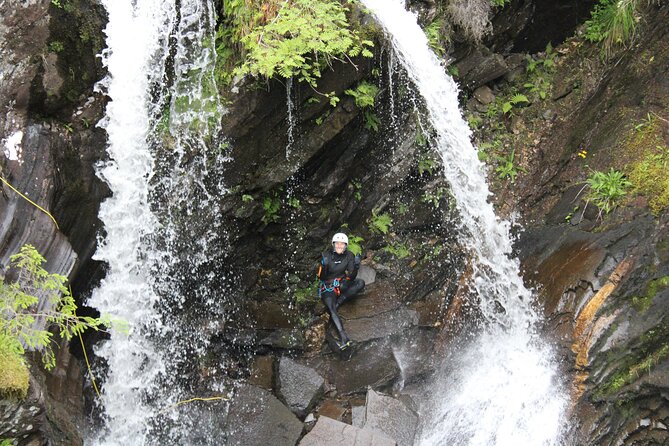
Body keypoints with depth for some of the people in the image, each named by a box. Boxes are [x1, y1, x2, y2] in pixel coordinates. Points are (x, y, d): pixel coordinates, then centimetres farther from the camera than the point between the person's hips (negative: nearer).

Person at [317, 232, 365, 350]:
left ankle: (338, 301, -21)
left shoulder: (349, 256, -4)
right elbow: (321, 277, -9)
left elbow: (351, 277, -4)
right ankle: (343, 337, -42)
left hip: (342, 283, 3)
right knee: (331, 309, -30)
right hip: (328, 286, -3)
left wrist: (356, 266, -23)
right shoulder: (326, 256, -11)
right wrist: (324, 266, -29)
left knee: (360, 283, -26)